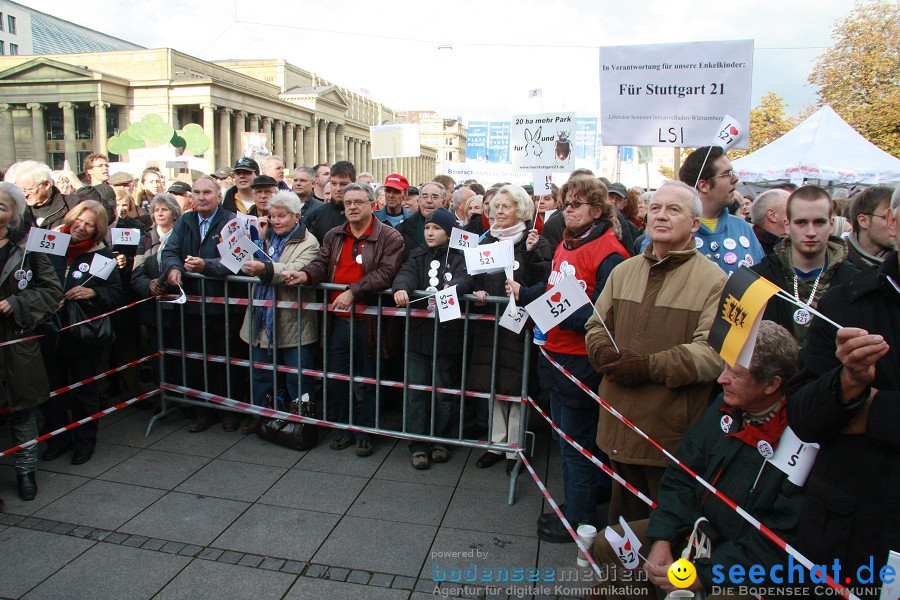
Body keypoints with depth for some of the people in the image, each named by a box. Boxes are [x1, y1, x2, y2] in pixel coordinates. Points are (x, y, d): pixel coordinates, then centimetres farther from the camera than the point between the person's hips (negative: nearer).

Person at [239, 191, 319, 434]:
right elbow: (250, 266, 11)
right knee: (260, 373, 17)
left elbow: (297, 271, -25)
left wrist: (266, 269, -38)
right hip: (263, 319, 6)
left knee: (298, 377, 4)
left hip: (293, 322, -6)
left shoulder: (308, 242, -7)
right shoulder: (265, 238, 15)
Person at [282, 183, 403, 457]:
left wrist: (353, 292, -25)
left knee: (370, 378, 7)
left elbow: (384, 273, -17)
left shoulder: (390, 238, -5)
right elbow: (321, 264, 5)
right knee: (336, 376, 12)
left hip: (369, 320, -5)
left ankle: (365, 432, 21)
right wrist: (305, 274, -18)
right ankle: (344, 427, 29)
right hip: (338, 319, 5)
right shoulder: (333, 236, 13)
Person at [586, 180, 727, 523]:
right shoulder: (624, 271, 10)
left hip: (673, 431, -5)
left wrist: (651, 366, -22)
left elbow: (713, 352, -18)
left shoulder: (713, 280, -10)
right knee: (622, 513, 23)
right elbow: (596, 325, 13)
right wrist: (606, 354, -8)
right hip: (619, 426, 5)